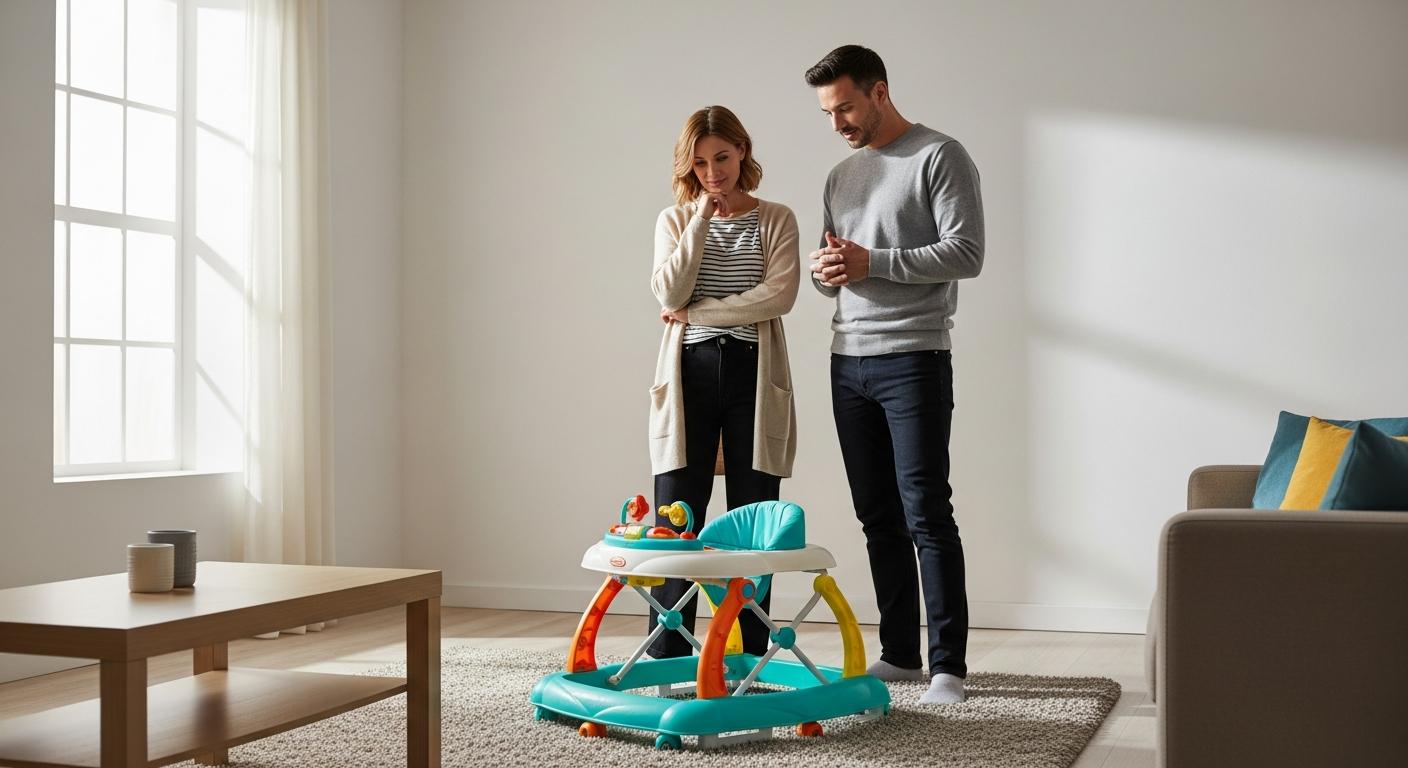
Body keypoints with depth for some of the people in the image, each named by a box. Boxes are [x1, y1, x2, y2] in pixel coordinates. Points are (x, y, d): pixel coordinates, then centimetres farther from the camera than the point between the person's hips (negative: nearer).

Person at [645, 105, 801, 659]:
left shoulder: (775, 220, 6)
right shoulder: (675, 220, 11)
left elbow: (778, 296, -9)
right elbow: (669, 293, -5)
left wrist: (696, 311, -9)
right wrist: (701, 220, -7)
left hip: (753, 373, -1)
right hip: (689, 373, 1)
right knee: (674, 522, -3)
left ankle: (751, 659, 9)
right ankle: (667, 659, 4)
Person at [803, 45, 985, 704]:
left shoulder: (940, 157, -3)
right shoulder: (841, 177, 19)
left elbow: (965, 253, -12)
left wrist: (871, 262, -15)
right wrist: (824, 270, -1)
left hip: (912, 358, -7)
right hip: (847, 360, 7)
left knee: (926, 512, -9)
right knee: (878, 517, 9)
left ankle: (948, 665, -4)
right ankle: (900, 653, 16)